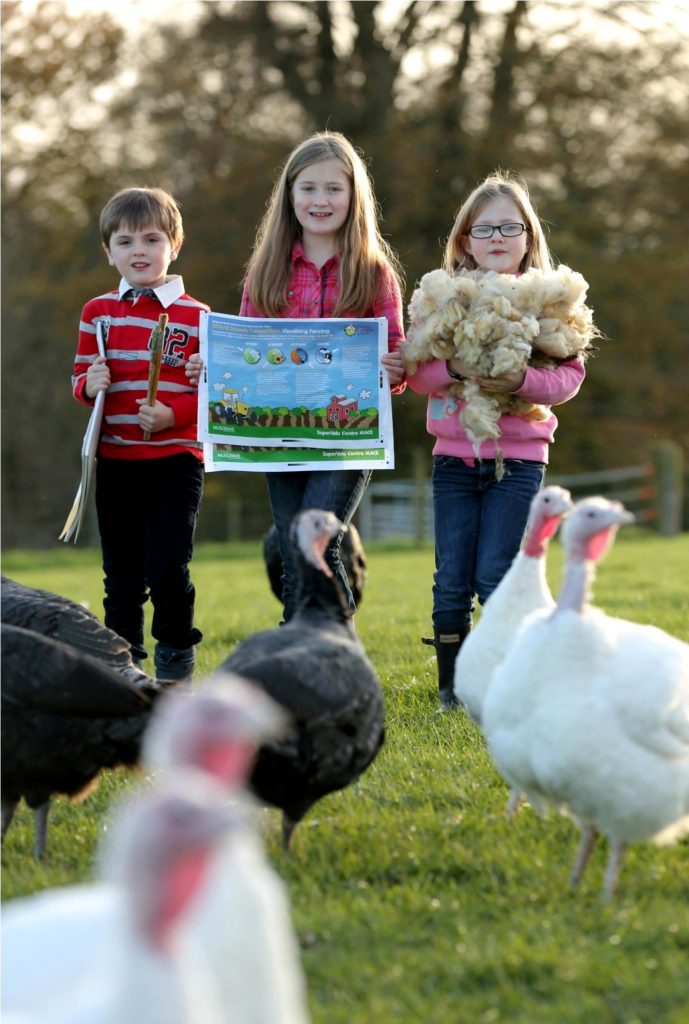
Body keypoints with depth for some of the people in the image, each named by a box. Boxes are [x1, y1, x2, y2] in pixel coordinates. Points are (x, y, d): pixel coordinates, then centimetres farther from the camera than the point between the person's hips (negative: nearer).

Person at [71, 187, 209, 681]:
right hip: (115, 460, 3)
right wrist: (88, 384, -9)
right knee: (122, 571, 11)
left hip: (175, 459, -3)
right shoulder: (99, 312, 7)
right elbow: (81, 375, 14)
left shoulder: (196, 317, -2)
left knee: (168, 568, -7)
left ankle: (176, 653, 13)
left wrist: (173, 414, -19)